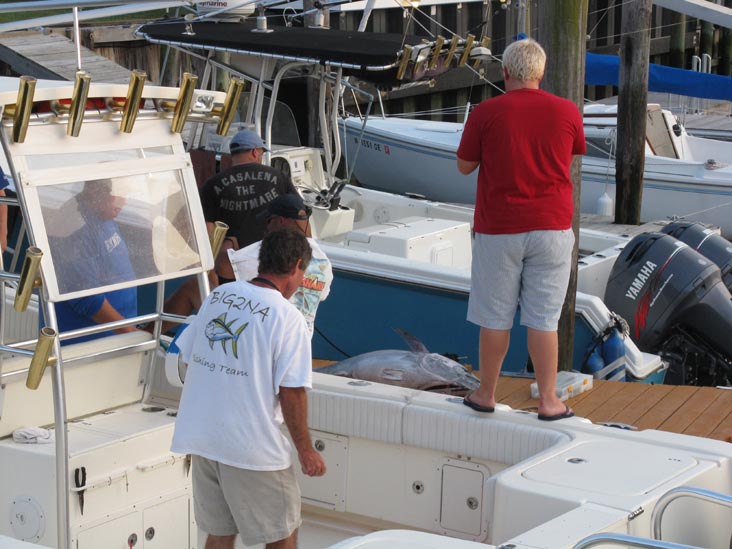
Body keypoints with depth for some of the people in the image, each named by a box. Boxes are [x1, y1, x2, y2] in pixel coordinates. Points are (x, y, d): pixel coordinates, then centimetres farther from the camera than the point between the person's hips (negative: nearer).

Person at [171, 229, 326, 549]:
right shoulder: (288, 318, -13)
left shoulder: (218, 295, 6)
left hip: (202, 437, 6)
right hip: (252, 447, -6)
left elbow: (186, 355, 12)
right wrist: (306, 450, -6)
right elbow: (291, 392, -16)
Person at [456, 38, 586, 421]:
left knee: (495, 317, 9)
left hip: (498, 230, -1)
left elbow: (464, 166, 2)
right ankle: (548, 401, 10)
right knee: (544, 319, 5)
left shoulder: (486, 113, -8)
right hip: (551, 228, 1)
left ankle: (486, 394, 20)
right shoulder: (568, 112, -2)